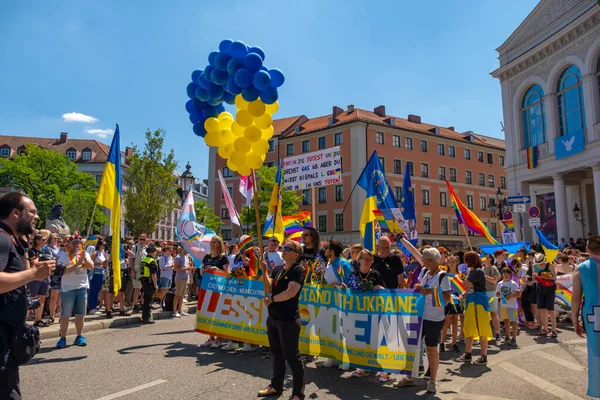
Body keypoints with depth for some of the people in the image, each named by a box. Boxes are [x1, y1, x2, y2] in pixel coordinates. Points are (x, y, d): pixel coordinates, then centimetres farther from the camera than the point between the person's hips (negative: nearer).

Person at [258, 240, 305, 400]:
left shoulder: (298, 270, -13)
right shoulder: (278, 269, 9)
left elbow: (290, 292, -23)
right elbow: (269, 289, 4)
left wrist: (271, 300, -11)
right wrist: (264, 272, -9)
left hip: (288, 319, -7)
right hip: (273, 316, 8)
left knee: (291, 355, 1)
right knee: (277, 353, 19)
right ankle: (276, 386, 35)